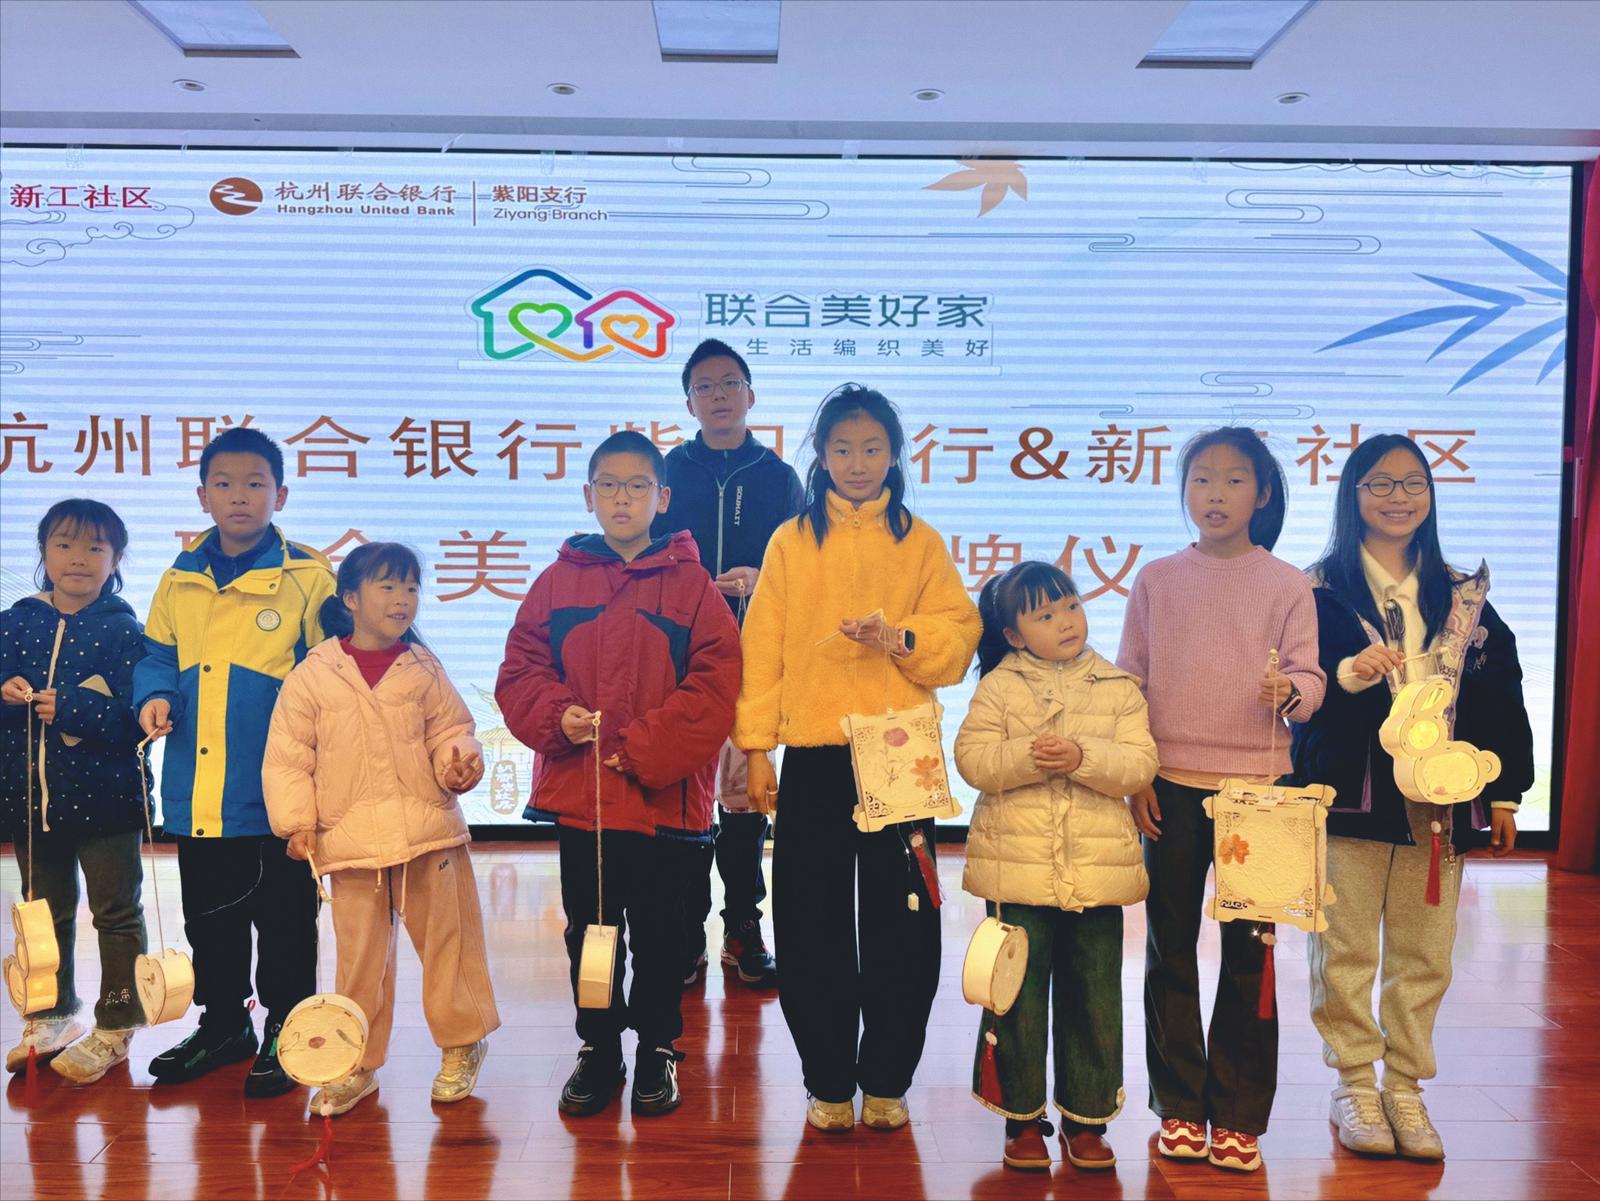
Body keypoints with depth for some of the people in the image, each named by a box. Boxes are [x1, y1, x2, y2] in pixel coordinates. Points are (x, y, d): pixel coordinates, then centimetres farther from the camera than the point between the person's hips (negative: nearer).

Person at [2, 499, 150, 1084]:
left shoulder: (123, 630, -9)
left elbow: (135, 715, -16)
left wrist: (70, 708, -27)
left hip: (104, 798, -4)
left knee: (117, 915, 6)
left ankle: (115, 1028, 19)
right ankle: (51, 1019, 35)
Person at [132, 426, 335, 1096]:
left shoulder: (307, 577, -6)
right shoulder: (180, 580, 8)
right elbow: (157, 656, 18)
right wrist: (154, 696, -3)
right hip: (195, 790, 5)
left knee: (283, 919, 7)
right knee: (208, 916, 18)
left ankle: (285, 1030, 24)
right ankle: (222, 1025, 36)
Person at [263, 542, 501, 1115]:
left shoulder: (424, 669, 3)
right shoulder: (312, 675, -2)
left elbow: (449, 727, 9)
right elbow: (287, 757, 1)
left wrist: (460, 757, -13)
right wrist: (296, 821, -7)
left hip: (430, 830, 1)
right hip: (352, 841, -1)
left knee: (446, 938, 9)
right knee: (360, 954, 10)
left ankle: (463, 1043, 28)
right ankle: (358, 1061, 26)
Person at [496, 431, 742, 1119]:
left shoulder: (691, 584, -2)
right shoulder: (558, 581, 5)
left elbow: (714, 687, -8)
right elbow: (519, 672, 6)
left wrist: (643, 746, -14)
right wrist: (557, 713, -14)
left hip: (663, 796, -2)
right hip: (575, 793, 2)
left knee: (659, 932, 10)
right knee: (589, 928, 14)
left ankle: (657, 1048, 29)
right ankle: (598, 1049, 31)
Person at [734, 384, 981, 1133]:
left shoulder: (919, 541, 6)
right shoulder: (792, 542, 5)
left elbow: (959, 636, 2)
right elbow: (763, 648, 2)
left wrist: (902, 639, -18)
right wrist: (756, 748, -4)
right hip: (813, 758, 0)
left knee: (902, 925, 5)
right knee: (810, 927, 5)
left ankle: (886, 1081, 23)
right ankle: (828, 1083, 21)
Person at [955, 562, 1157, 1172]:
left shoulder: (1119, 688, 5)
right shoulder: (999, 686, 2)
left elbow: (1140, 765, -4)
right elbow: (973, 760, -6)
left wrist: (1082, 758, -19)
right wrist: (1028, 757, -21)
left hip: (1098, 871, 2)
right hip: (1018, 869, -1)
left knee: (1094, 999, 10)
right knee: (1018, 997, 6)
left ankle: (1085, 1119, 26)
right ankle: (1022, 1118, 23)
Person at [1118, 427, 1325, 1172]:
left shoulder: (1287, 585, 2)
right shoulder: (1157, 580, 5)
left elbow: (1309, 678, -1)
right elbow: (1128, 682, 5)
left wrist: (1291, 689, -24)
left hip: (1255, 785, -1)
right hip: (1171, 784, 1)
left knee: (1248, 952, 3)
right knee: (1170, 947, 8)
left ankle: (1237, 1116, 18)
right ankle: (1179, 1107, 22)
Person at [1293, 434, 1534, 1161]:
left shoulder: (1464, 597, 11)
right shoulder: (1320, 590, -1)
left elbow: (1500, 694, 10)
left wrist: (1504, 792, 6)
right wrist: (1349, 674, -25)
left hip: (1440, 799, 3)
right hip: (1350, 796, -3)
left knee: (1424, 956, 8)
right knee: (1347, 950, 4)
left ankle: (1405, 1086, 23)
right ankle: (1354, 1085, 19)